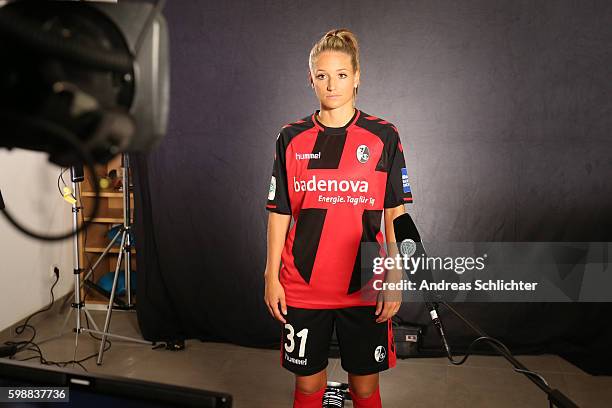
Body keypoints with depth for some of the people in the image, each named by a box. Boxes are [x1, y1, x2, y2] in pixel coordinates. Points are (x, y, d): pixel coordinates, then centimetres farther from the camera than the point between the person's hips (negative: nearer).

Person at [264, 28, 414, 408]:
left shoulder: (383, 136, -1)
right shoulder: (292, 138, 3)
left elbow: (395, 214, 0)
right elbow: (279, 213, 5)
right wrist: (272, 276, 2)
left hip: (365, 287, -1)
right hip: (303, 287, 1)